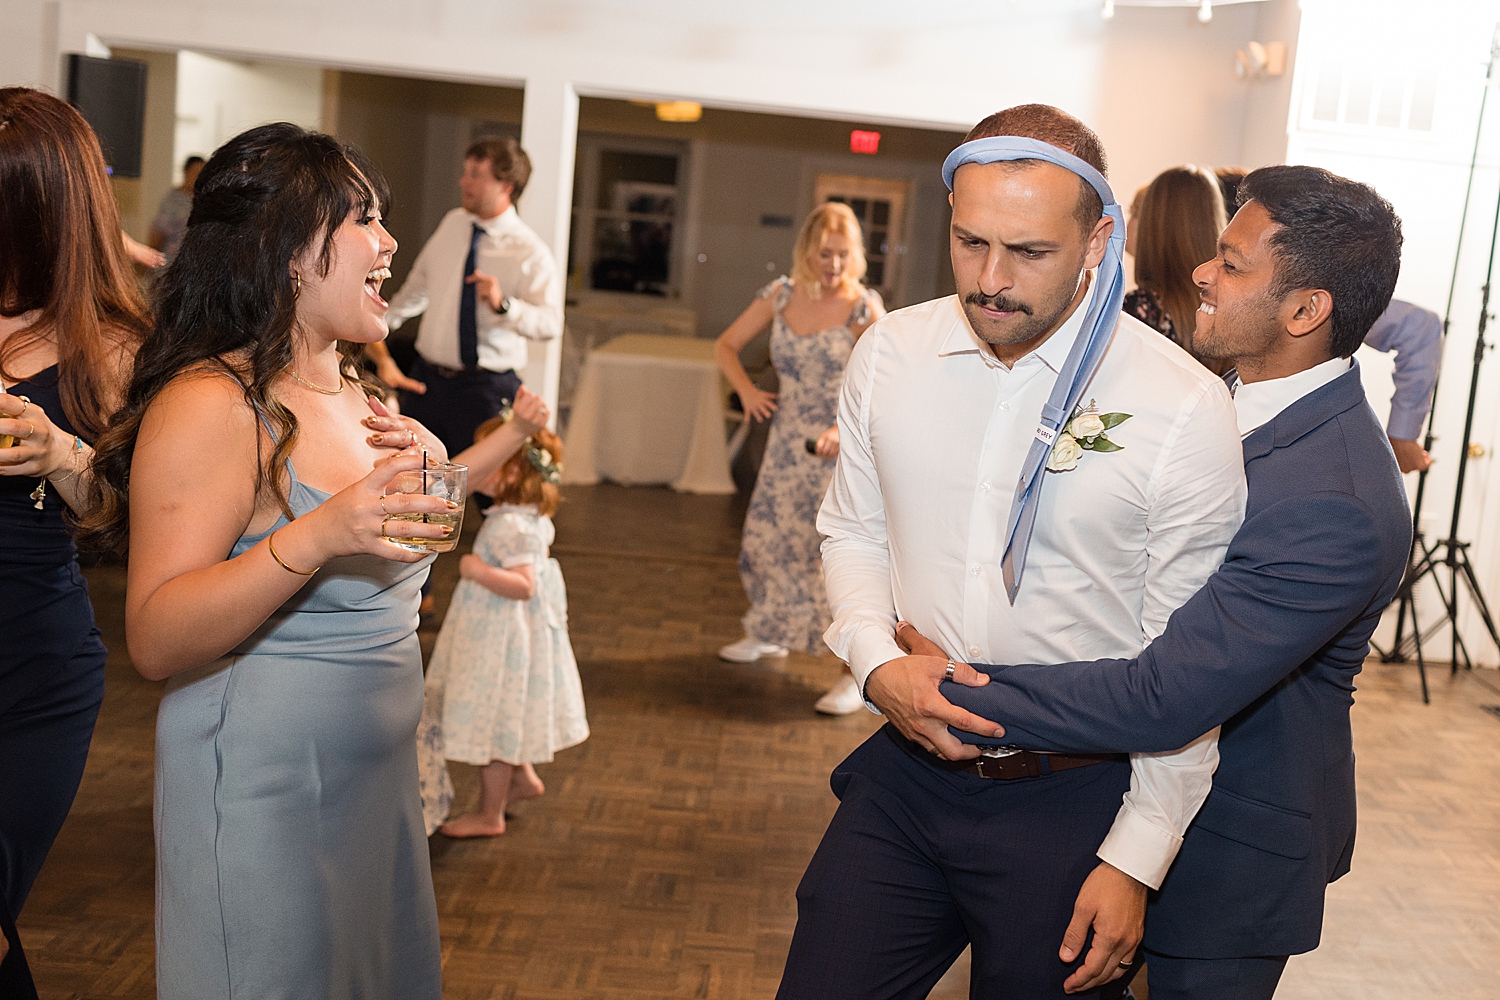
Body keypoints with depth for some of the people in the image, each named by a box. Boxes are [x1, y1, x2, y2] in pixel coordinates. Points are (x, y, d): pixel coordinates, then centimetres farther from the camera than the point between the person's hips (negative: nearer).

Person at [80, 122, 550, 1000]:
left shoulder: (353, 394, 9)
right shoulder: (211, 403, -20)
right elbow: (154, 640, -25)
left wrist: (504, 444, 14)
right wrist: (318, 537, -36)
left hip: (378, 782, 9)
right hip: (262, 790, -9)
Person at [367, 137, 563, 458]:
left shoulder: (530, 253, -11)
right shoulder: (451, 224, 8)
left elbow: (550, 323, -21)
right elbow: (418, 284, 24)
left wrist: (503, 305, -35)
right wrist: (384, 322, 30)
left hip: (486, 389, -6)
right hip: (426, 379, 6)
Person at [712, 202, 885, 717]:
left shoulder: (863, 307, -11)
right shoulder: (781, 295, 2)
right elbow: (726, 345, 13)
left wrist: (845, 427, -34)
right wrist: (747, 389, -4)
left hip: (844, 448, -5)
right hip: (787, 444, 6)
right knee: (767, 540, 16)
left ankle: (859, 674, -6)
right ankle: (769, 635, 40)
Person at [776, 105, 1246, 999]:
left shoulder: (1185, 408, -14)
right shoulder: (889, 354, -2)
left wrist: (1136, 859, -8)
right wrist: (875, 660, -7)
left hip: (1073, 802, -3)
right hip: (906, 768, 3)